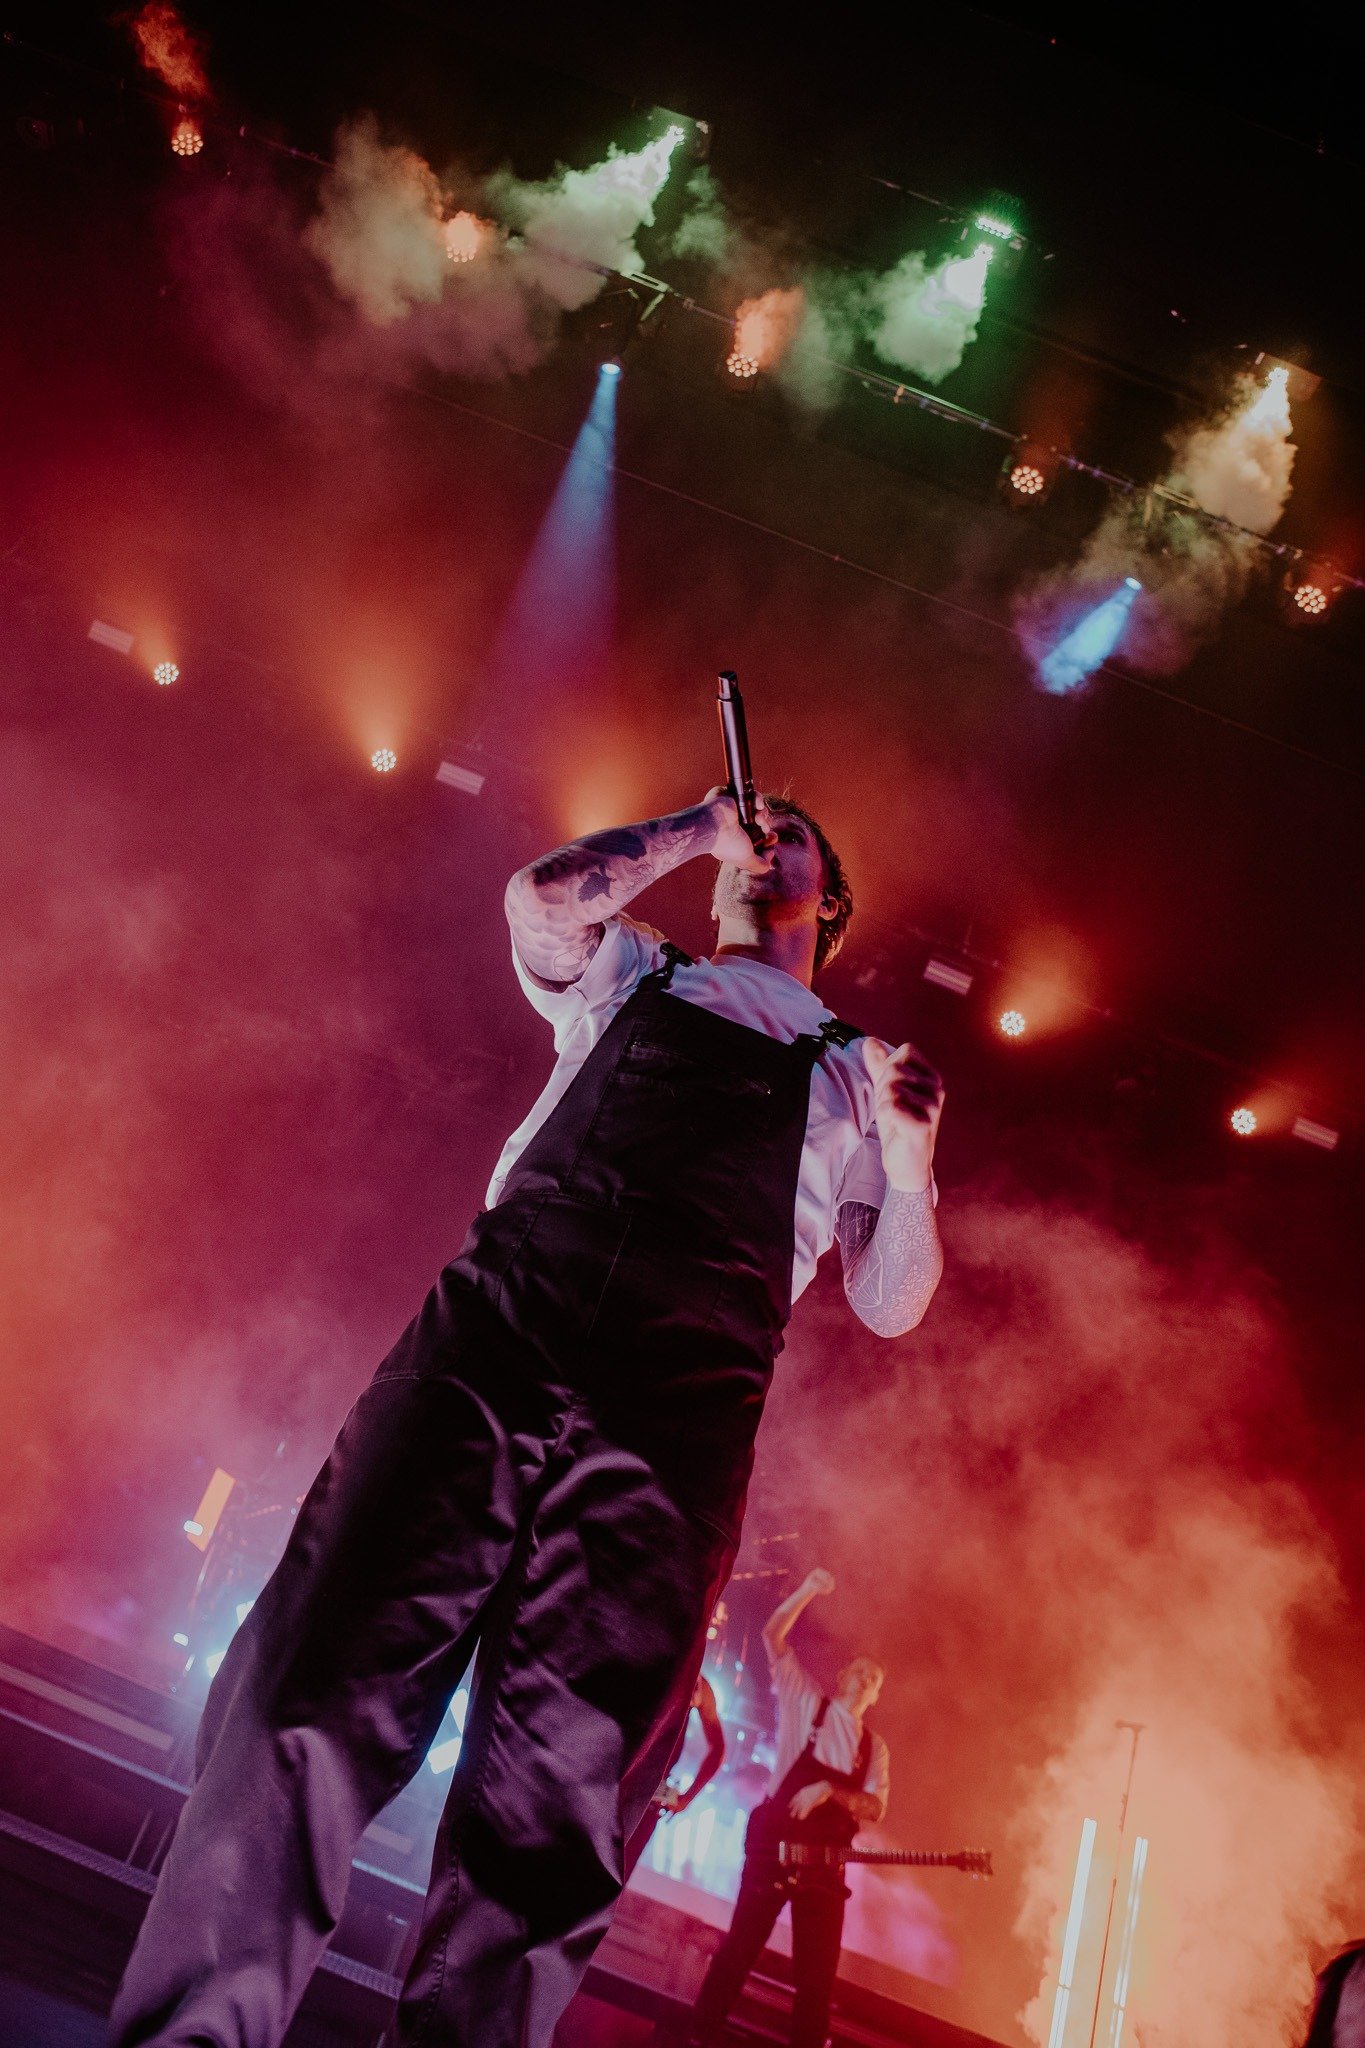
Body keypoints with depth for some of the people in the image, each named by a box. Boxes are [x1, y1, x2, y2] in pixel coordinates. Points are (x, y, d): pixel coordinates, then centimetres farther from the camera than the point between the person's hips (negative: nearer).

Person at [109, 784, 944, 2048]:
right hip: (493, 1331, 1)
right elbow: (546, 900, 6)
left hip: (675, 1407, 0)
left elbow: (888, 1304, 17)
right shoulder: (627, 973, 29)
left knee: (557, 1797, -7)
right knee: (315, 1681, -10)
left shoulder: (863, 1076, 25)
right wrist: (693, 829, 20)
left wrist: (908, 1160, -3)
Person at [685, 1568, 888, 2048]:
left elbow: (875, 1807, 1)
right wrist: (808, 1590, -15)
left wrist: (827, 1789, -15)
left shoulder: (874, 1747, 15)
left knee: (818, 1966, 5)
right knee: (741, 1944, -1)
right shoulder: (807, 1702, 6)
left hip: (826, 1859, 4)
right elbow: (773, 1636, -4)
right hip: (775, 1843, -4)